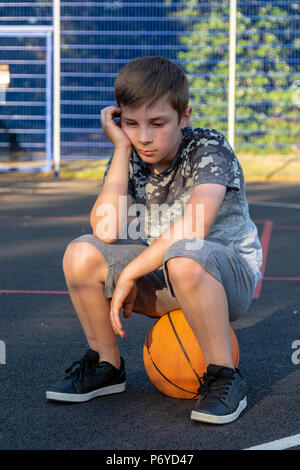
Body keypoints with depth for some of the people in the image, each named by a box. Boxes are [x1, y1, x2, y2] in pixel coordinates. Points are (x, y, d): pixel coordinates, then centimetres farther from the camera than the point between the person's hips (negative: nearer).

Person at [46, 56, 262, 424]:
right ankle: (106, 366, 4)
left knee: (183, 258, -40)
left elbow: (193, 228, -33)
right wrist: (122, 148, -18)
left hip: (230, 275, -5)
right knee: (81, 253, -17)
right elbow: (106, 231, -21)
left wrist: (129, 274, -26)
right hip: (165, 285, 5)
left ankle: (224, 378, -22)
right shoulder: (129, 160, -2)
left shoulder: (208, 148, -17)